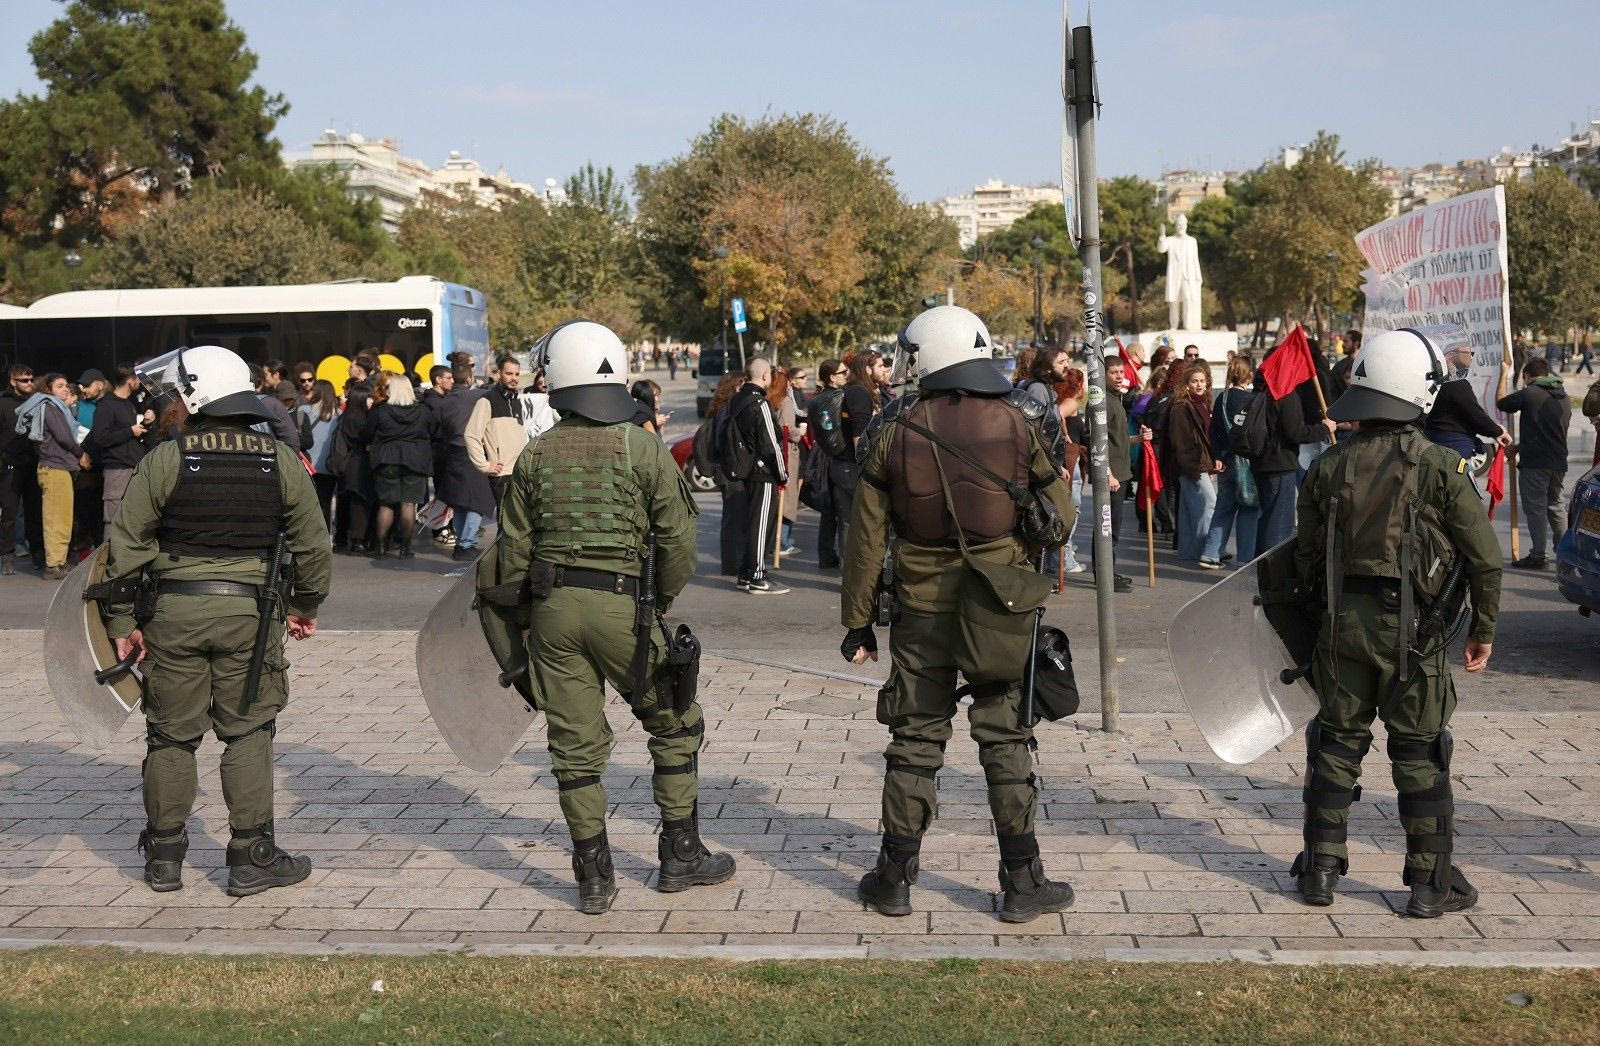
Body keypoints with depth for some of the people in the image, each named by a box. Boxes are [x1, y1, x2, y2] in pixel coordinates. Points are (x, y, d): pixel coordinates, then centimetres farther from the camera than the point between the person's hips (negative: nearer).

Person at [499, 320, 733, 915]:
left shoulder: (534, 457, 3)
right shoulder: (645, 449, -5)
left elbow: (514, 550, 6)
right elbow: (678, 542, -6)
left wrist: (518, 616, 18)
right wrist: (661, 602, 9)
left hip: (553, 608, 3)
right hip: (623, 607, -3)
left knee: (576, 744, 9)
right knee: (675, 726, 14)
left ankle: (594, 878, 14)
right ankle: (680, 856, 20)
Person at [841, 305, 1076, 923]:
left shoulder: (894, 433, -3)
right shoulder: (1015, 424, -4)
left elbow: (865, 539, 0)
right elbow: (1060, 516, 3)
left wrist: (857, 622, 8)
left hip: (921, 610, 1)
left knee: (915, 740, 10)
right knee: (1005, 739, 7)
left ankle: (895, 879, 17)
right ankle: (1022, 883, 11)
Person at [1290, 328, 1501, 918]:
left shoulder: (1329, 466, 0)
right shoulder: (1441, 467, -11)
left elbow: (1306, 555, 8)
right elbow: (1485, 559, -7)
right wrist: (1483, 630, 5)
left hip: (1343, 624, 3)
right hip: (1412, 628, -3)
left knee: (1337, 742, 14)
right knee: (1419, 754, 6)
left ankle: (1321, 869, 19)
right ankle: (1432, 884, 13)